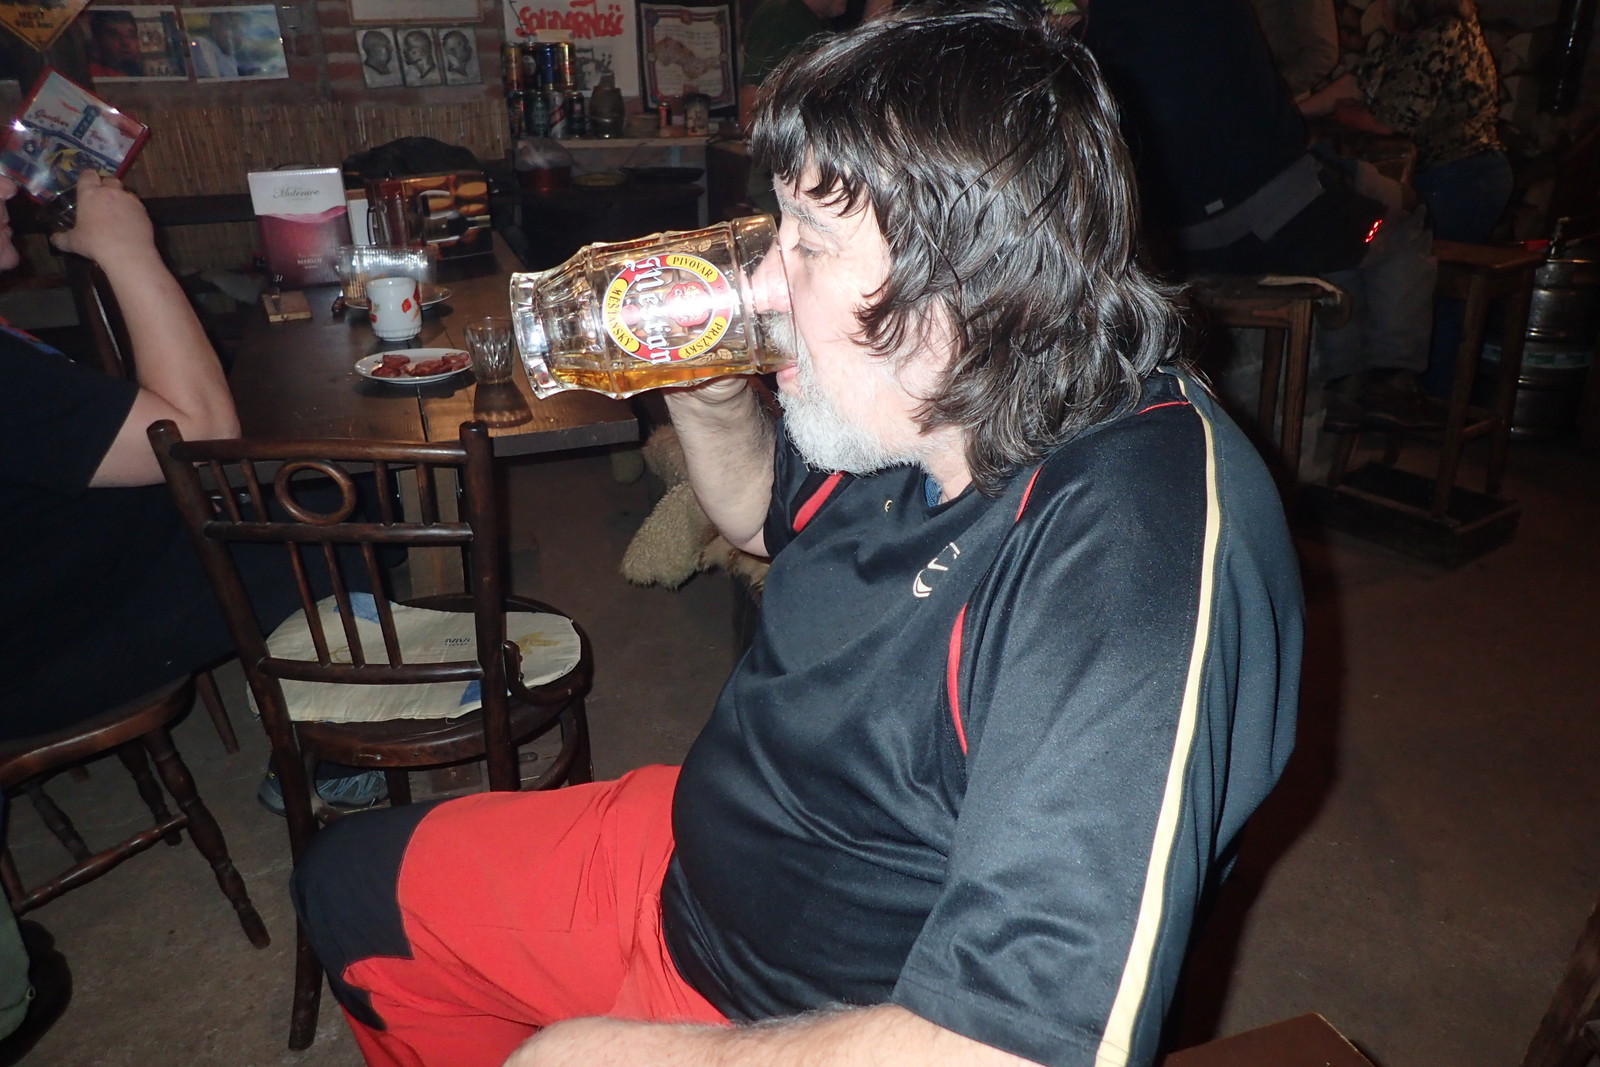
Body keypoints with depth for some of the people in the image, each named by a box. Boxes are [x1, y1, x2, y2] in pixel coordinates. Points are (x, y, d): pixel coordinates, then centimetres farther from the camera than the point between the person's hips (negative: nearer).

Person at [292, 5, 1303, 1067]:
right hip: (692, 857, 7)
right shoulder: (912, 405, -8)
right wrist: (705, 389, -8)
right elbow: (764, 513, 14)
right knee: (354, 882, 16)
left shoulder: (1149, 550, -34)